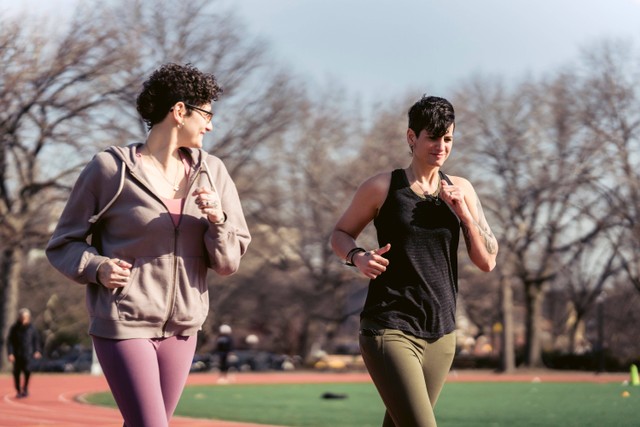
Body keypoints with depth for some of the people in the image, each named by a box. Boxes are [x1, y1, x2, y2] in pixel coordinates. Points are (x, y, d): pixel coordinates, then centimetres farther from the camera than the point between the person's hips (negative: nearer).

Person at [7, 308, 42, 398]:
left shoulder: (32, 328, 4)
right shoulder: (14, 328, 1)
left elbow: (36, 340, 12)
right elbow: (10, 342, 1)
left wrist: (37, 351, -1)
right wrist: (10, 353, -10)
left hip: (28, 354, 0)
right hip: (17, 354, 0)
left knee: (27, 370, -16)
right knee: (16, 373, 1)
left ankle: (25, 388, 6)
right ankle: (18, 391, 16)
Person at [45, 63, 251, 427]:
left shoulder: (211, 172, 5)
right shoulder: (110, 168, -7)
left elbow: (228, 262, 5)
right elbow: (63, 244, 1)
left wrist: (218, 221, -14)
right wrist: (96, 268, -18)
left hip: (181, 329, 5)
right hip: (124, 325, -5)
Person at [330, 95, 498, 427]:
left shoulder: (461, 190, 9)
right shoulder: (382, 187, -1)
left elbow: (487, 262, 7)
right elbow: (340, 234, 10)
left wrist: (463, 212, -7)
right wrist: (358, 257, -12)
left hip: (440, 336, 5)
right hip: (390, 331, -5)